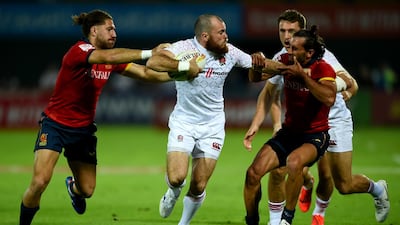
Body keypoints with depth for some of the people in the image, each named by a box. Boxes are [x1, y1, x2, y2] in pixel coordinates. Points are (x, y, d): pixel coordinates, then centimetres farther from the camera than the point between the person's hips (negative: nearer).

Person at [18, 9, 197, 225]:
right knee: (40, 182, -21)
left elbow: (145, 73, 0)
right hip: (55, 124, -6)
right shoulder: (78, 51, -20)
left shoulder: (113, 61, 2)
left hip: (83, 130, 6)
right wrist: (149, 53, -39)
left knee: (88, 190, 7)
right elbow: (108, 57, -38)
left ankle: (73, 187, 44)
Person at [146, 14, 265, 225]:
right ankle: (173, 192, 21)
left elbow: (254, 67, 13)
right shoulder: (184, 48, -18)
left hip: (213, 126, 3)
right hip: (183, 122, -3)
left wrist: (257, 61, -11)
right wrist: (184, 66, -44)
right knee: (176, 178, -17)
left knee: (198, 187, 0)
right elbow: (153, 62, -34)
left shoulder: (230, 52, -3)